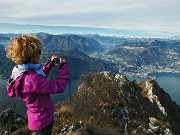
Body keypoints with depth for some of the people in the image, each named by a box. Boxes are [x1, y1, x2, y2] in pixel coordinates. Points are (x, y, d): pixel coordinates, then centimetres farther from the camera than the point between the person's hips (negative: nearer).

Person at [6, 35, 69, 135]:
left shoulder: (20, 71, -6)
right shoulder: (30, 79, -37)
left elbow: (40, 78, 12)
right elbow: (59, 87, -33)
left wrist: (50, 63, 7)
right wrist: (63, 66, -21)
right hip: (42, 121, -8)